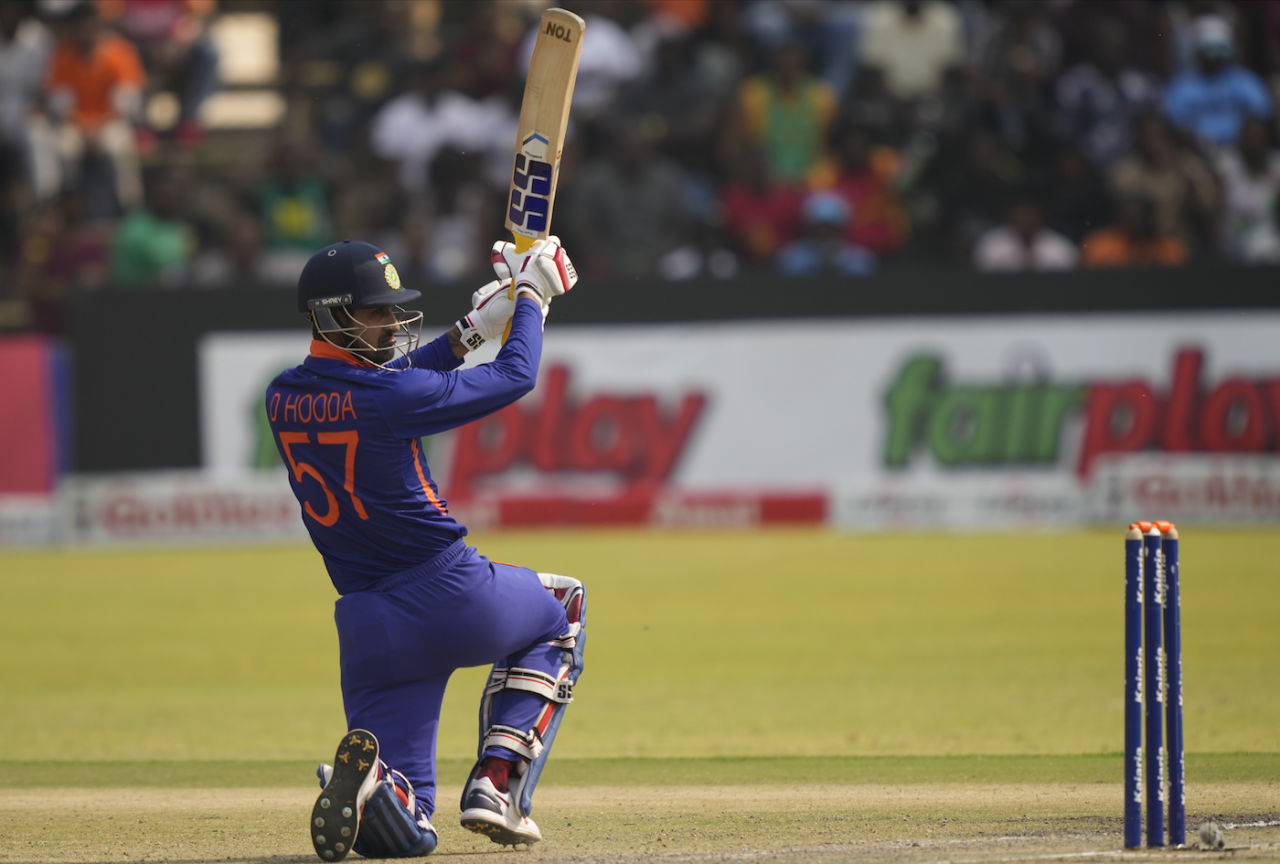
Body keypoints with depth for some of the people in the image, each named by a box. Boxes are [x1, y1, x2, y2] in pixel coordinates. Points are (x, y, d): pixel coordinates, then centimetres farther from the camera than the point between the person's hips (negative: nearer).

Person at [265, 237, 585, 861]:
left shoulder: (283, 399, 5)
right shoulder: (394, 396, -13)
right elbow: (516, 376, -1)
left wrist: (471, 330, 25)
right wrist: (530, 295, 15)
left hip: (369, 631, 5)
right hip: (453, 596, -5)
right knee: (562, 608, 30)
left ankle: (366, 777, -30)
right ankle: (497, 783, 9)